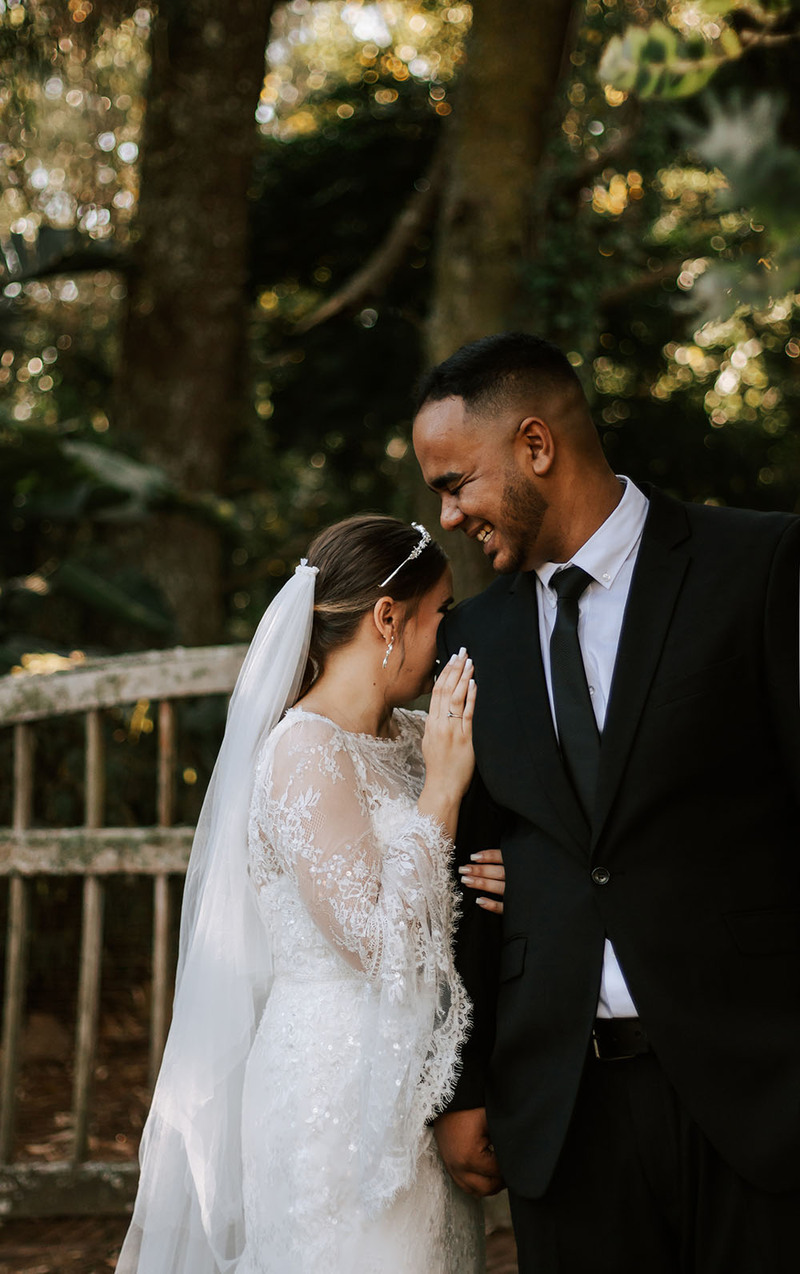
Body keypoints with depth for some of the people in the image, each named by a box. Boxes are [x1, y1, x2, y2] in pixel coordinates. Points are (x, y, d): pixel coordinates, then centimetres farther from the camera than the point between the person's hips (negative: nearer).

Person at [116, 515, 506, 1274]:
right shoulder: (306, 748, -14)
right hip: (336, 1086, -8)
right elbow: (378, 941, -20)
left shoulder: (411, 739, 9)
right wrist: (440, 788, -14)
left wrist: (504, 880, -5)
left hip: (409, 1083, 8)